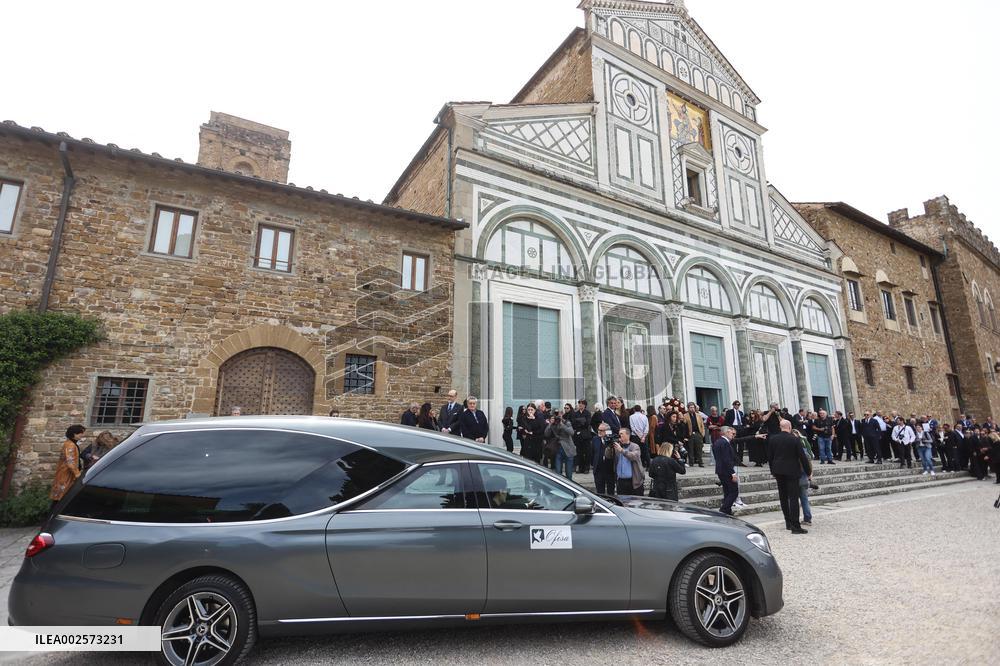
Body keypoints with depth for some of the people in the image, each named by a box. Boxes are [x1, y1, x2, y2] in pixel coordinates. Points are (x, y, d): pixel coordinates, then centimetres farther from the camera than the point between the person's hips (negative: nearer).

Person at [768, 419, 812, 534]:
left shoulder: (772, 439, 0)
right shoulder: (794, 439, -12)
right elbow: (802, 456, -8)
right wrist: (808, 471, 4)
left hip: (778, 471, 4)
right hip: (792, 471, -4)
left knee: (783, 497, 14)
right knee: (793, 498, -3)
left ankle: (788, 522, 22)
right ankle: (795, 526, -4)